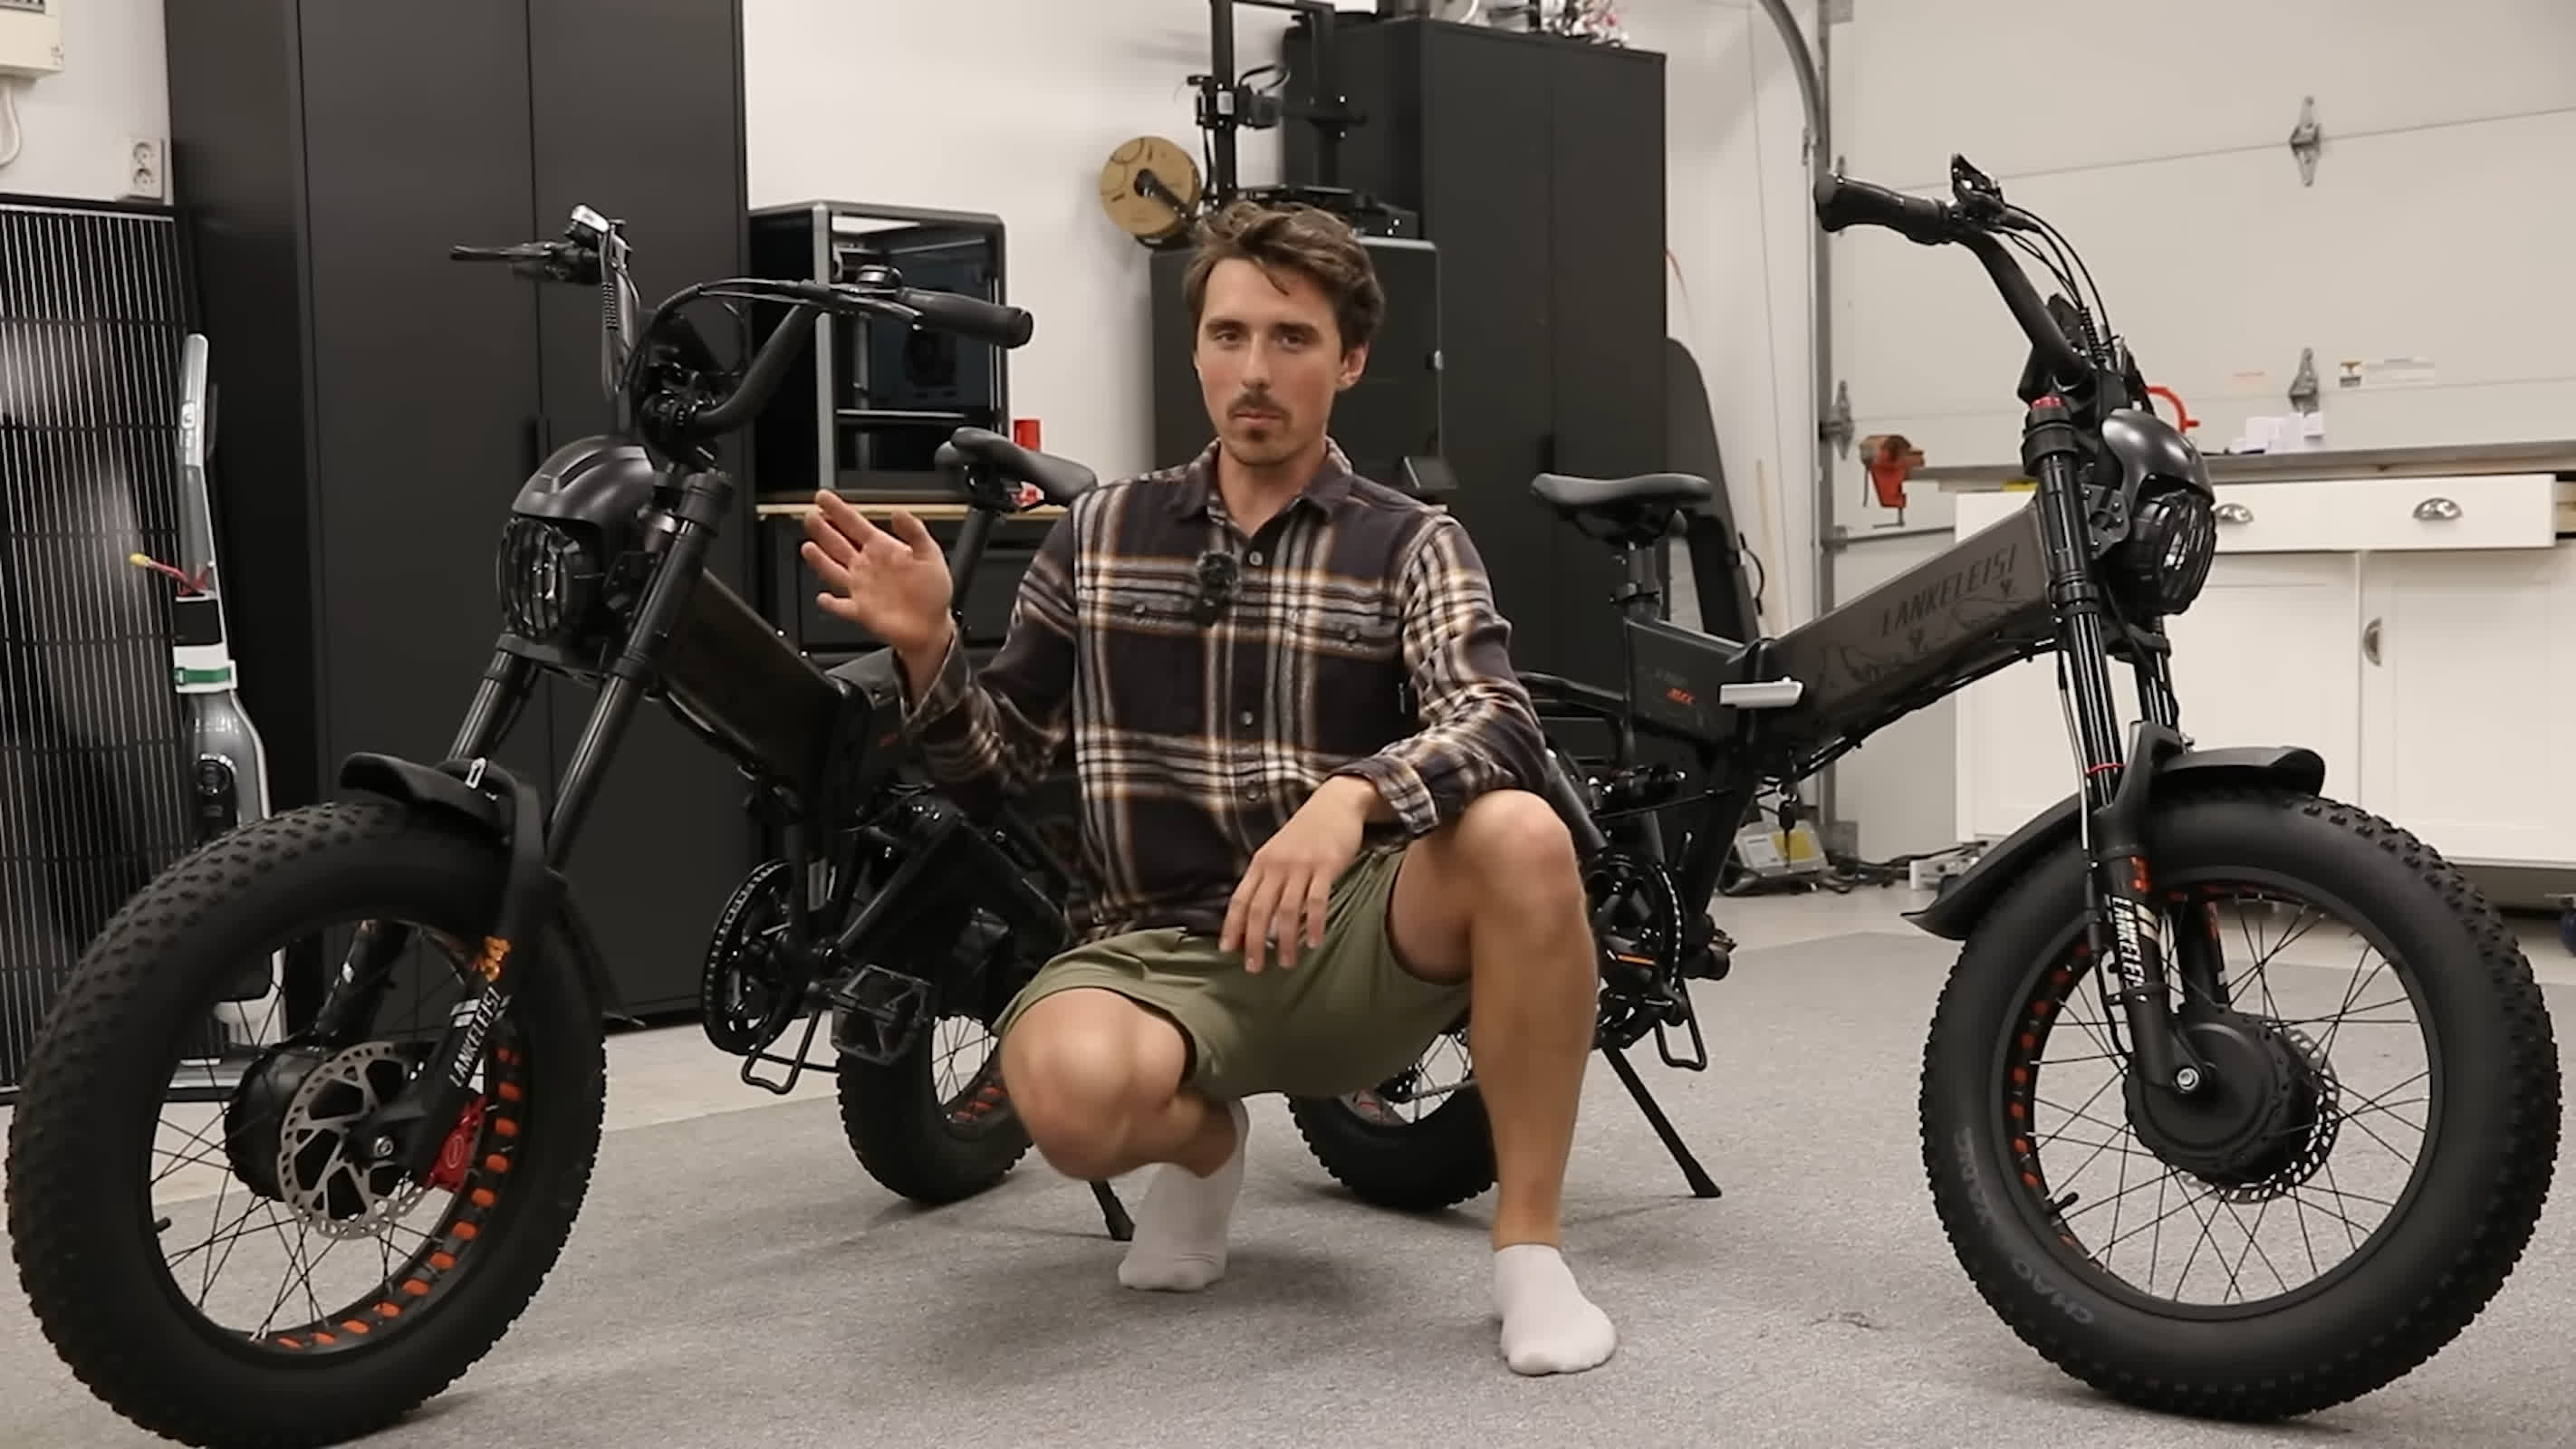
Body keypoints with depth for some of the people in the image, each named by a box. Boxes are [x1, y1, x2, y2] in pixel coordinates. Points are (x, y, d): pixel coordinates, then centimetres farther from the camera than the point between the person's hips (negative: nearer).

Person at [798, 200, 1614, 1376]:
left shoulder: (1411, 545, 1)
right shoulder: (1098, 534, 8)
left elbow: (1500, 730, -18)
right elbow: (992, 771, 9)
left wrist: (1352, 797, -38)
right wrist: (928, 650, -12)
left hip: (1350, 953, 0)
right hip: (1160, 952, 1)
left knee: (1519, 836, -31)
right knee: (1069, 1091, -35)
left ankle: (1528, 1246, -15)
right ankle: (1203, 1142, 5)